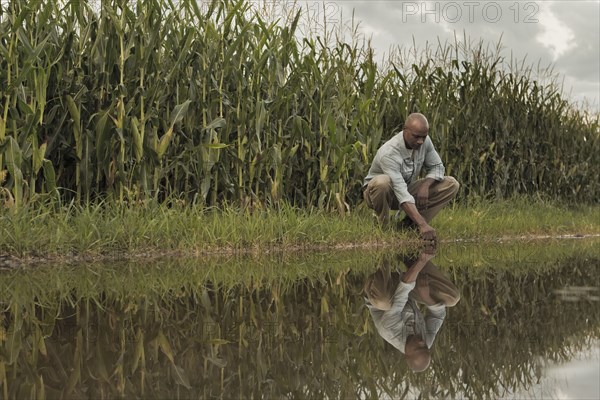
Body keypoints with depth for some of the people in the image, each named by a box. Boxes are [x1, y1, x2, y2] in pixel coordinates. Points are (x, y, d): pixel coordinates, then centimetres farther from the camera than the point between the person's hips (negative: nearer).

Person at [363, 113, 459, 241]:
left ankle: (410, 223, -9)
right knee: (382, 182, -43)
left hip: (408, 188, 6)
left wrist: (425, 185, -23)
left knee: (452, 185, -11)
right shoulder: (389, 153, -35)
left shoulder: (425, 141, -14)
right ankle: (384, 226, -16)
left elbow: (437, 167, 0)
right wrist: (423, 225, -53)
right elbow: (402, 195, -44)